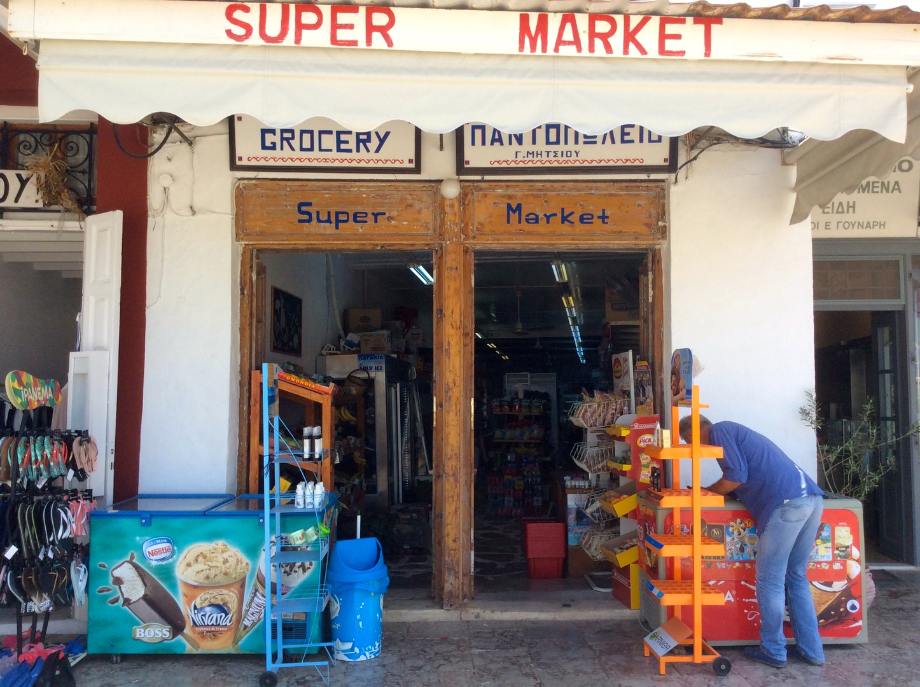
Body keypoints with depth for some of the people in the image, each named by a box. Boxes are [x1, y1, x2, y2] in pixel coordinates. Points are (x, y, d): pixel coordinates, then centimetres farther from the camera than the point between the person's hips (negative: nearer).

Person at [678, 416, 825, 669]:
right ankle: (811, 649, 23)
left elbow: (737, 475, -8)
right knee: (796, 577, 18)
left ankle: (773, 651, 13)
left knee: (770, 581, 3)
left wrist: (706, 491, 6)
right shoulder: (734, 432, 29)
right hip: (812, 498, 9)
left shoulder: (719, 431, 2)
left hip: (787, 503, -9)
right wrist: (713, 490, 24)